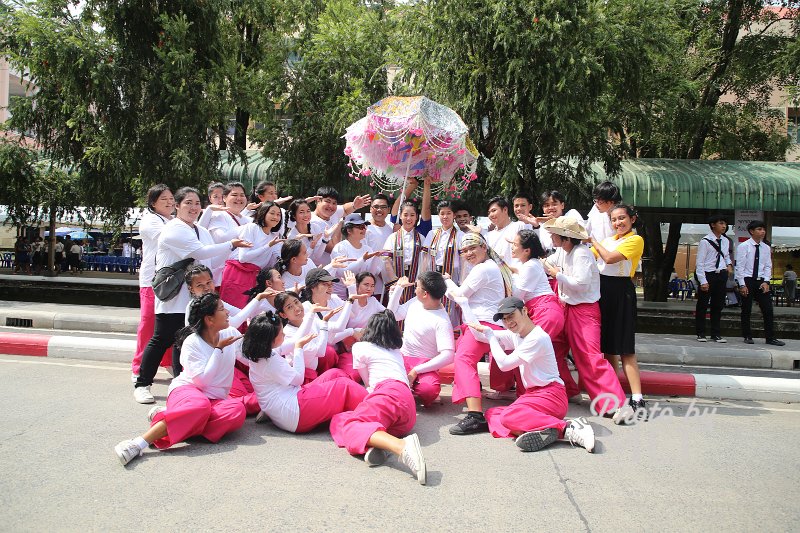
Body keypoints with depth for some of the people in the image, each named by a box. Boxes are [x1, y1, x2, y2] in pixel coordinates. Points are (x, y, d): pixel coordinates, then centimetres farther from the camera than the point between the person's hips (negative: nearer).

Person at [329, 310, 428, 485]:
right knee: (338, 420, 5)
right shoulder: (397, 352, 36)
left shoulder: (360, 347, 19)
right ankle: (375, 442, -33)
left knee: (346, 423, -21)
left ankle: (402, 446, -48)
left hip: (389, 393, -6)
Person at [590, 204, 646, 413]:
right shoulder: (607, 240, 17)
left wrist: (592, 240, -5)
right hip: (602, 290, 6)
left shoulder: (635, 240, -4)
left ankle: (637, 398, -9)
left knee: (625, 348, -10)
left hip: (620, 292, -6)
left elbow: (610, 258, -16)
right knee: (607, 345, 9)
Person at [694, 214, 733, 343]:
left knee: (718, 305, 11)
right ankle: (700, 333, 13)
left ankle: (715, 334, 19)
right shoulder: (705, 241, -11)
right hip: (708, 275, -6)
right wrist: (703, 281, -16)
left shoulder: (725, 241, 8)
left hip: (721, 275, 6)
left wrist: (729, 264, 3)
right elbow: (699, 262, -12)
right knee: (702, 305, 3)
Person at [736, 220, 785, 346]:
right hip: (747, 280, -4)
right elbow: (740, 266, -7)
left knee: (768, 309, 1)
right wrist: (742, 285, -12)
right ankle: (747, 337, 13)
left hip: (761, 281, 4)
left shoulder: (766, 248, 8)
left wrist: (766, 282, -6)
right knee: (746, 310, 3)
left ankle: (770, 338, 8)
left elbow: (768, 266, 8)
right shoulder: (743, 246, -4)